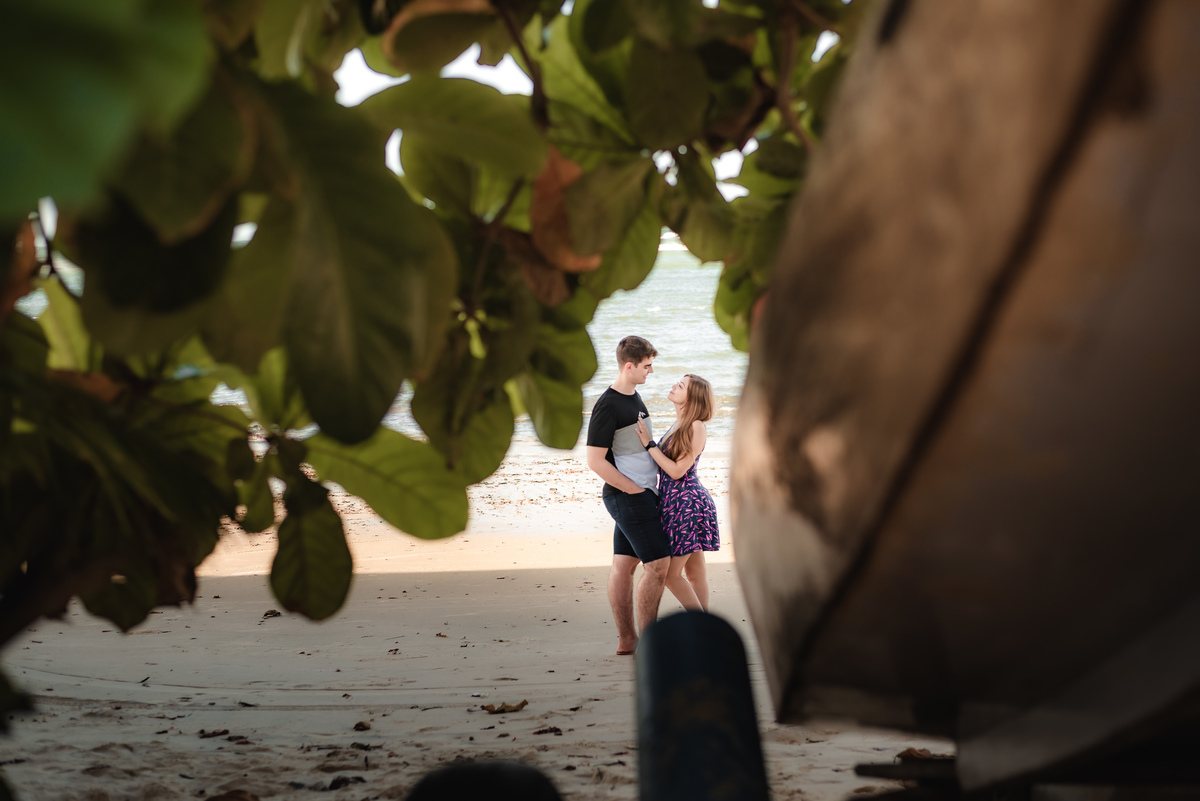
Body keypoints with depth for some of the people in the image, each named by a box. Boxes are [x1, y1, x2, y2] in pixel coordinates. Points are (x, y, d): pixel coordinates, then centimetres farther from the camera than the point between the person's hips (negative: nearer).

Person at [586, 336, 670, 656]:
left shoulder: (634, 397, 12)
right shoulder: (607, 406, -17)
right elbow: (595, 461, -18)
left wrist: (649, 487, 14)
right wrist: (636, 489, -15)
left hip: (641, 492, 9)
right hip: (628, 497, -9)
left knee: (624, 565, 11)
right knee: (658, 564, -8)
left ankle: (626, 639, 16)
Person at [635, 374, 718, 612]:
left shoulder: (697, 427, -15)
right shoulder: (679, 425, 11)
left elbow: (677, 470, -18)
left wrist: (649, 444, -16)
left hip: (688, 503, -9)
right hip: (673, 503, 9)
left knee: (669, 573, -5)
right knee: (694, 569, 14)